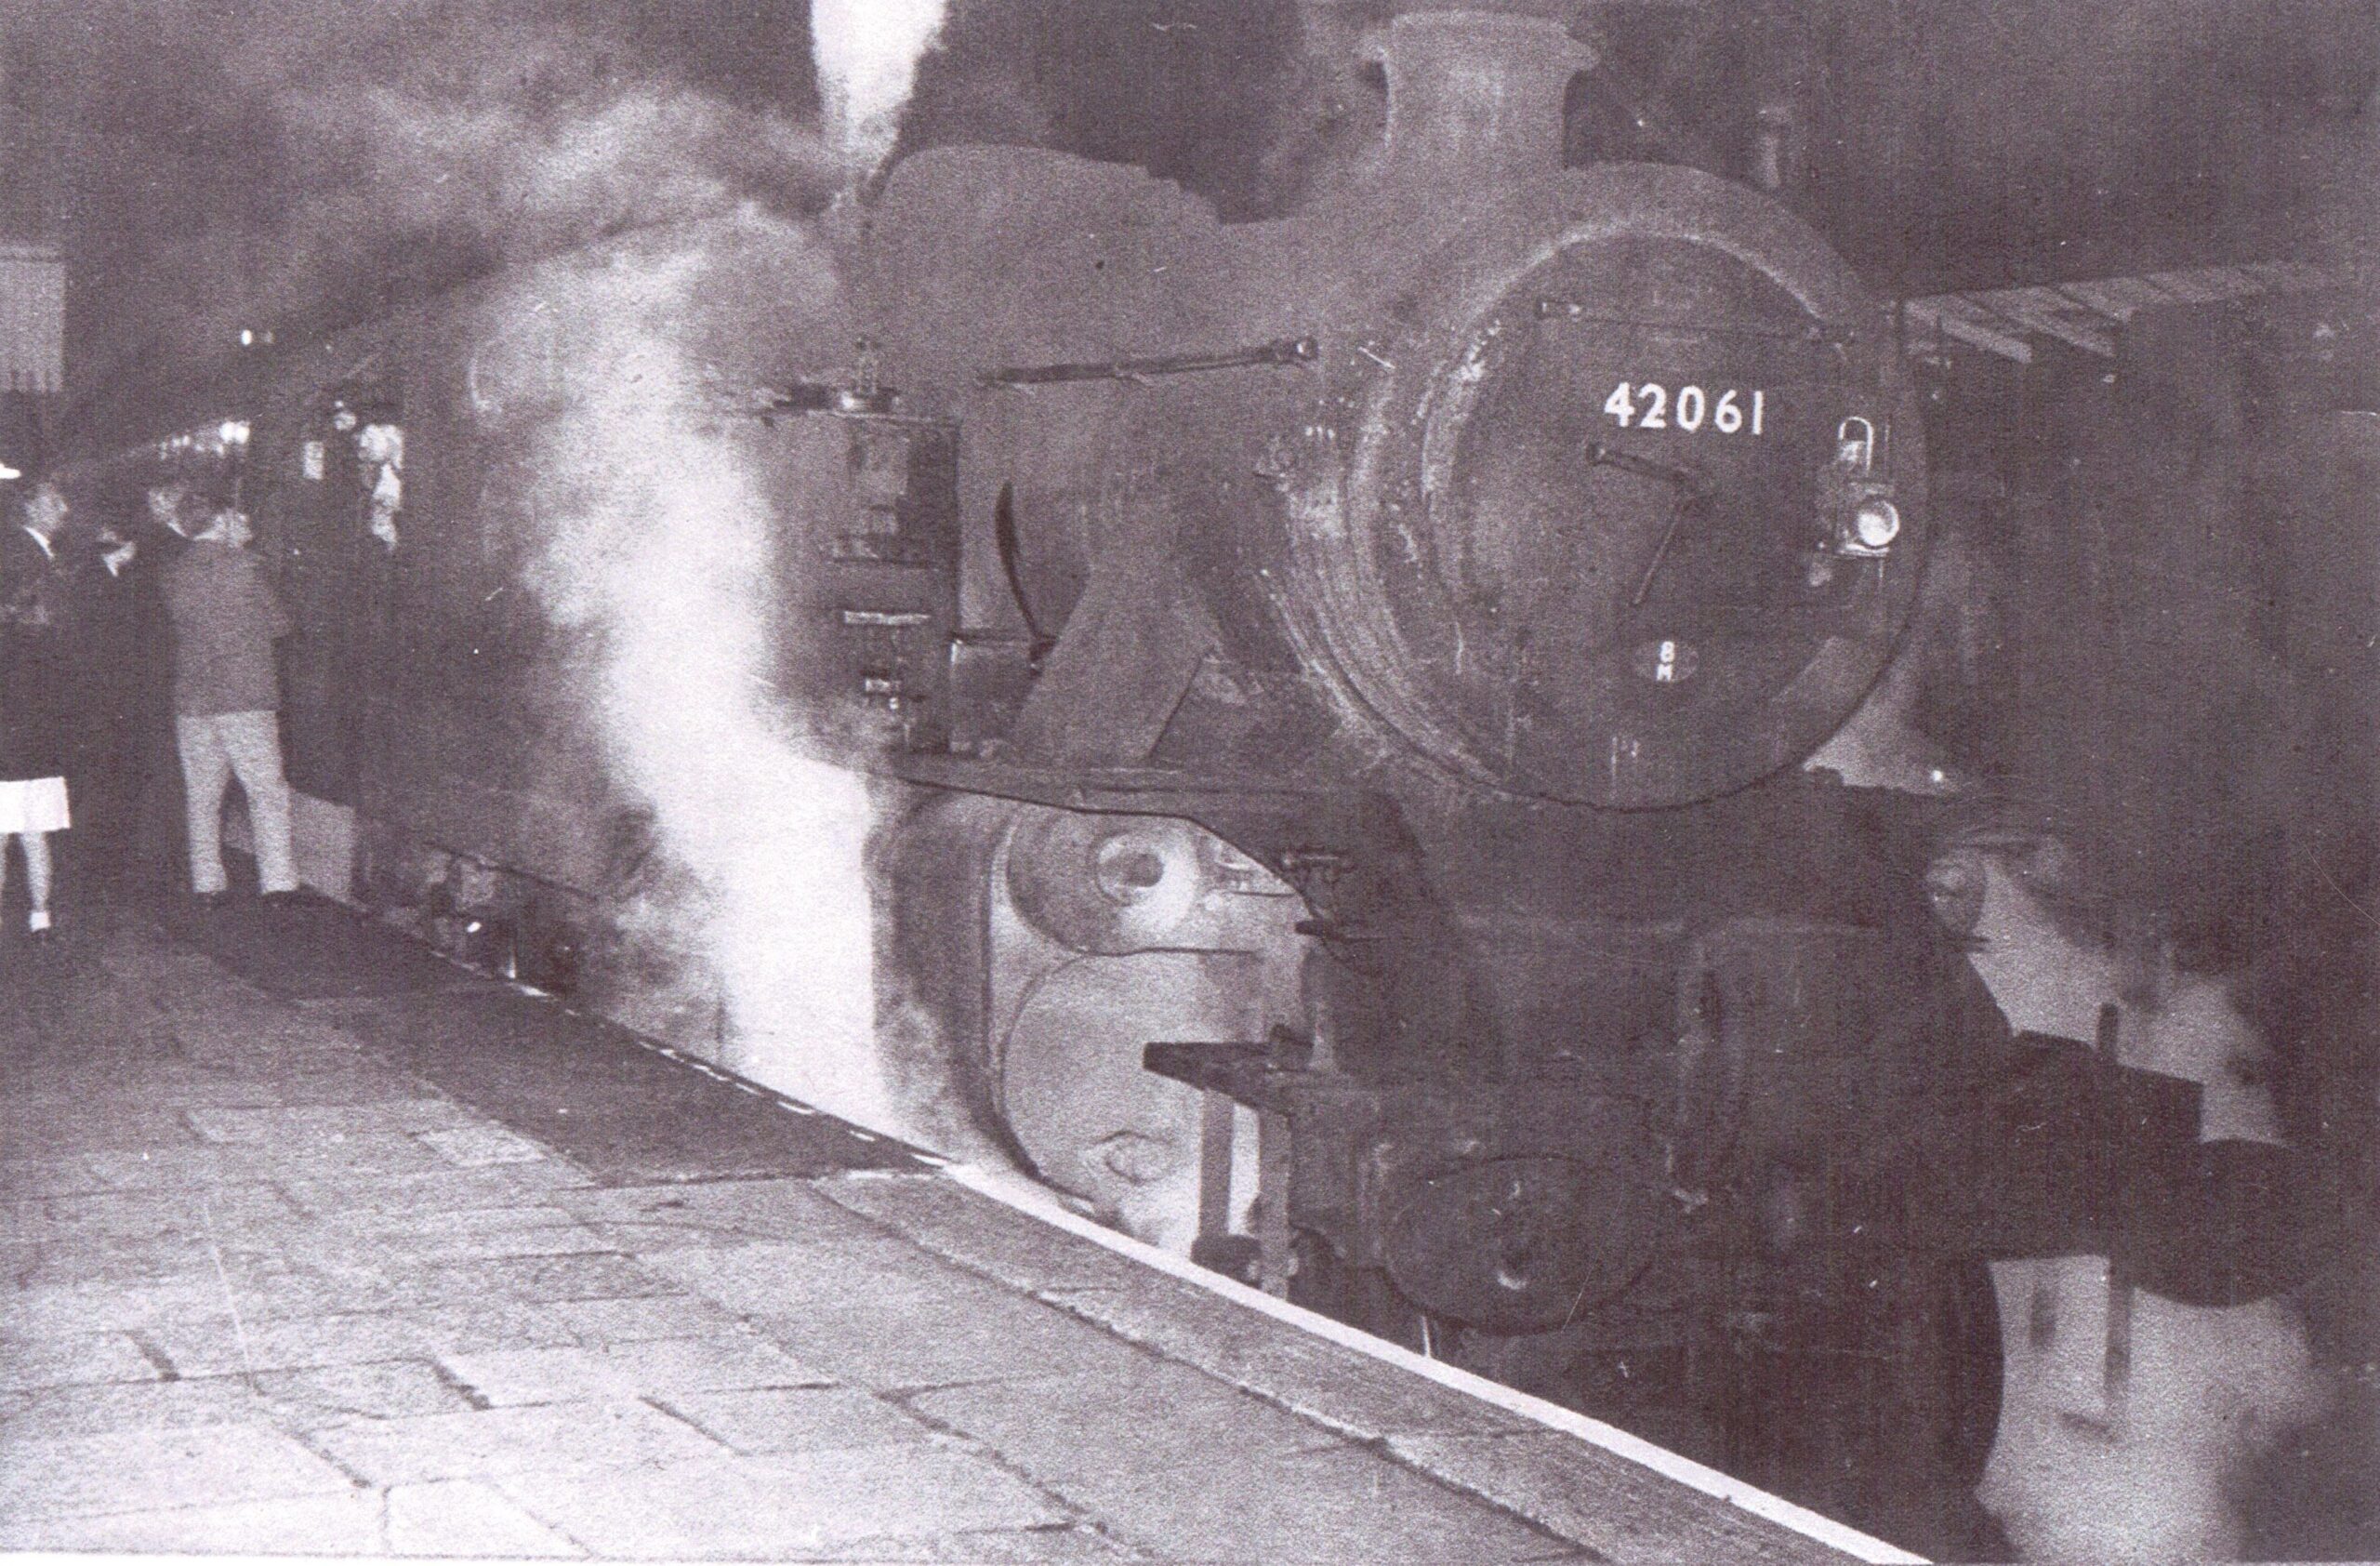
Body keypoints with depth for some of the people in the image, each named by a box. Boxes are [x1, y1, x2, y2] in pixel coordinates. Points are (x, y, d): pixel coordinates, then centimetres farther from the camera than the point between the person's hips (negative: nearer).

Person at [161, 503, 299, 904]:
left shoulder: (175, 573, 4)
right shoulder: (243, 567, -8)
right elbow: (278, 624, 0)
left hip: (191, 700, 4)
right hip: (245, 696, -4)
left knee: (202, 796, 12)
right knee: (267, 790, 0)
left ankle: (207, 882, 12)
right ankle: (277, 881, -6)